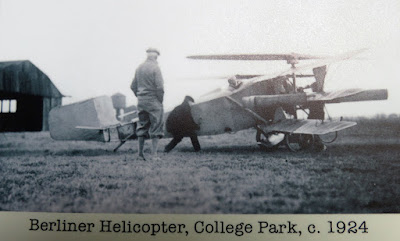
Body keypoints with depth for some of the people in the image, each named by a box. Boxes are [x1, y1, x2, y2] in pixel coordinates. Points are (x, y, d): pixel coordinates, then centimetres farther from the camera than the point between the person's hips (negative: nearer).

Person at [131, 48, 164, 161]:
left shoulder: (139, 68, 10)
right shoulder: (155, 68, -11)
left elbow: (133, 86, 14)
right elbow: (160, 87, -17)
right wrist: (160, 101, -5)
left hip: (141, 101, 7)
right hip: (153, 101, -6)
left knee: (142, 126, 14)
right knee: (156, 127, 0)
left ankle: (140, 153, 16)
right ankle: (154, 155, -1)